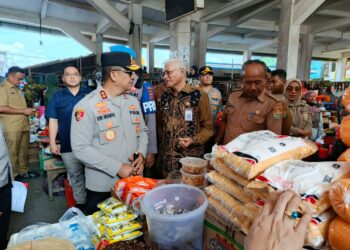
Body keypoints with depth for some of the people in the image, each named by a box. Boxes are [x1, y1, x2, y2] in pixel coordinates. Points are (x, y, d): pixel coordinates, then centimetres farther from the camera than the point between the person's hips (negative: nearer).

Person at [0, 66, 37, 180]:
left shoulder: (18, 90, 17)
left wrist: (29, 110, 9)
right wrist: (23, 111, -15)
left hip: (23, 126, 7)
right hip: (12, 128, -7)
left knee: (23, 152, 13)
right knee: (12, 153, 2)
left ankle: (23, 172, 25)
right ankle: (13, 177, 12)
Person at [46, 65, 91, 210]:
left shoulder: (90, 94, 3)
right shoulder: (57, 97, 6)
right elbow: (53, 121, 4)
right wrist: (52, 143, -1)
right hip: (68, 146, 1)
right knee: (76, 177, 13)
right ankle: (80, 203, 30)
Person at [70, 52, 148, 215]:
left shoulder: (133, 102, 5)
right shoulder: (86, 106, -15)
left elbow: (142, 131, 12)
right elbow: (80, 148, -19)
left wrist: (141, 154, -8)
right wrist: (117, 168, -21)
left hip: (134, 182, 6)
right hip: (102, 187, -5)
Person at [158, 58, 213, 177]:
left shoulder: (199, 96, -9)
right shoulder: (164, 97, 6)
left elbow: (208, 127, -5)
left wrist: (194, 140, -19)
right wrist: (162, 143, 8)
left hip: (191, 159, -4)